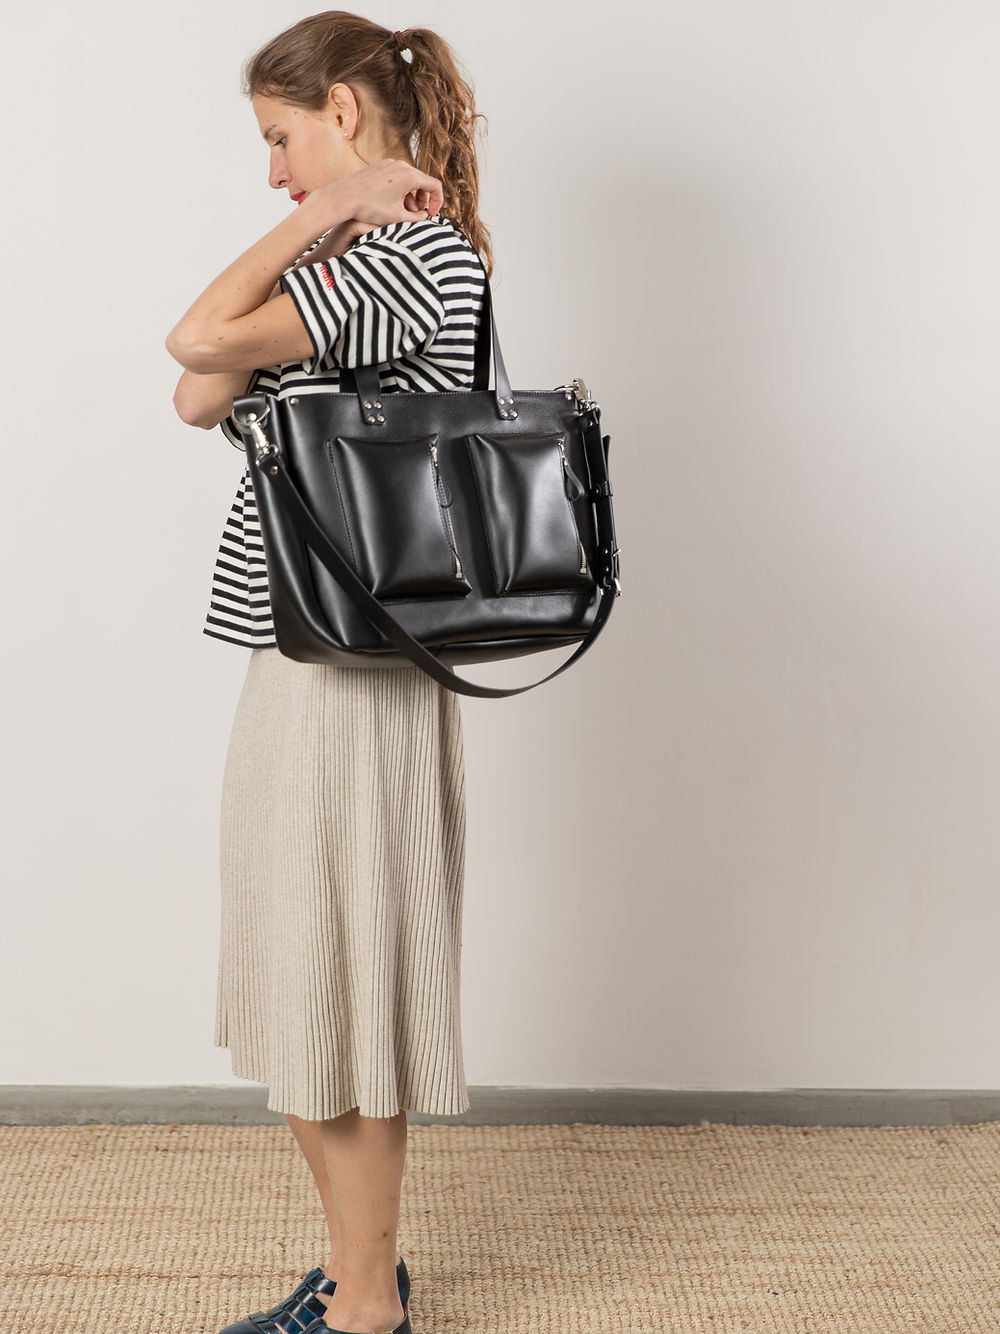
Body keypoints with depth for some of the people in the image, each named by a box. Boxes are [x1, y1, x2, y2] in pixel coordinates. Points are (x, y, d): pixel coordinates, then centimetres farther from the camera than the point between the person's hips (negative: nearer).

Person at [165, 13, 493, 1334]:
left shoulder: (424, 251, -13)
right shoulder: (365, 262, 17)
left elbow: (198, 340, -19)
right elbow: (202, 399, 8)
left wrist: (319, 222, -7)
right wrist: (324, 228, 5)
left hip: (349, 677, -10)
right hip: (309, 662, 10)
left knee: (337, 980, 2)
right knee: (309, 984, 16)